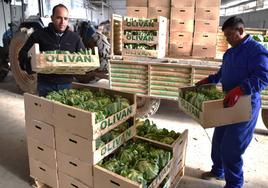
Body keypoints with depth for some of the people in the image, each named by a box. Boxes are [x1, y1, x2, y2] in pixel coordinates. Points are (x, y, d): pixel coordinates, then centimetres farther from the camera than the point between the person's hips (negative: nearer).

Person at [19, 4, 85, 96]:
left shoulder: (75, 37, 6)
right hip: (45, 84, -1)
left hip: (66, 84, 2)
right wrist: (29, 64, -19)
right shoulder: (39, 35, -1)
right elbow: (23, 53, 2)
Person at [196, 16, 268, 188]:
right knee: (218, 140, 18)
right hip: (227, 104, 9)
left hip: (245, 106, -9)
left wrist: (240, 89, -40)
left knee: (230, 148, -4)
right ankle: (218, 171, 39)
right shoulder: (229, 53, 14)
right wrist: (208, 80, 14)